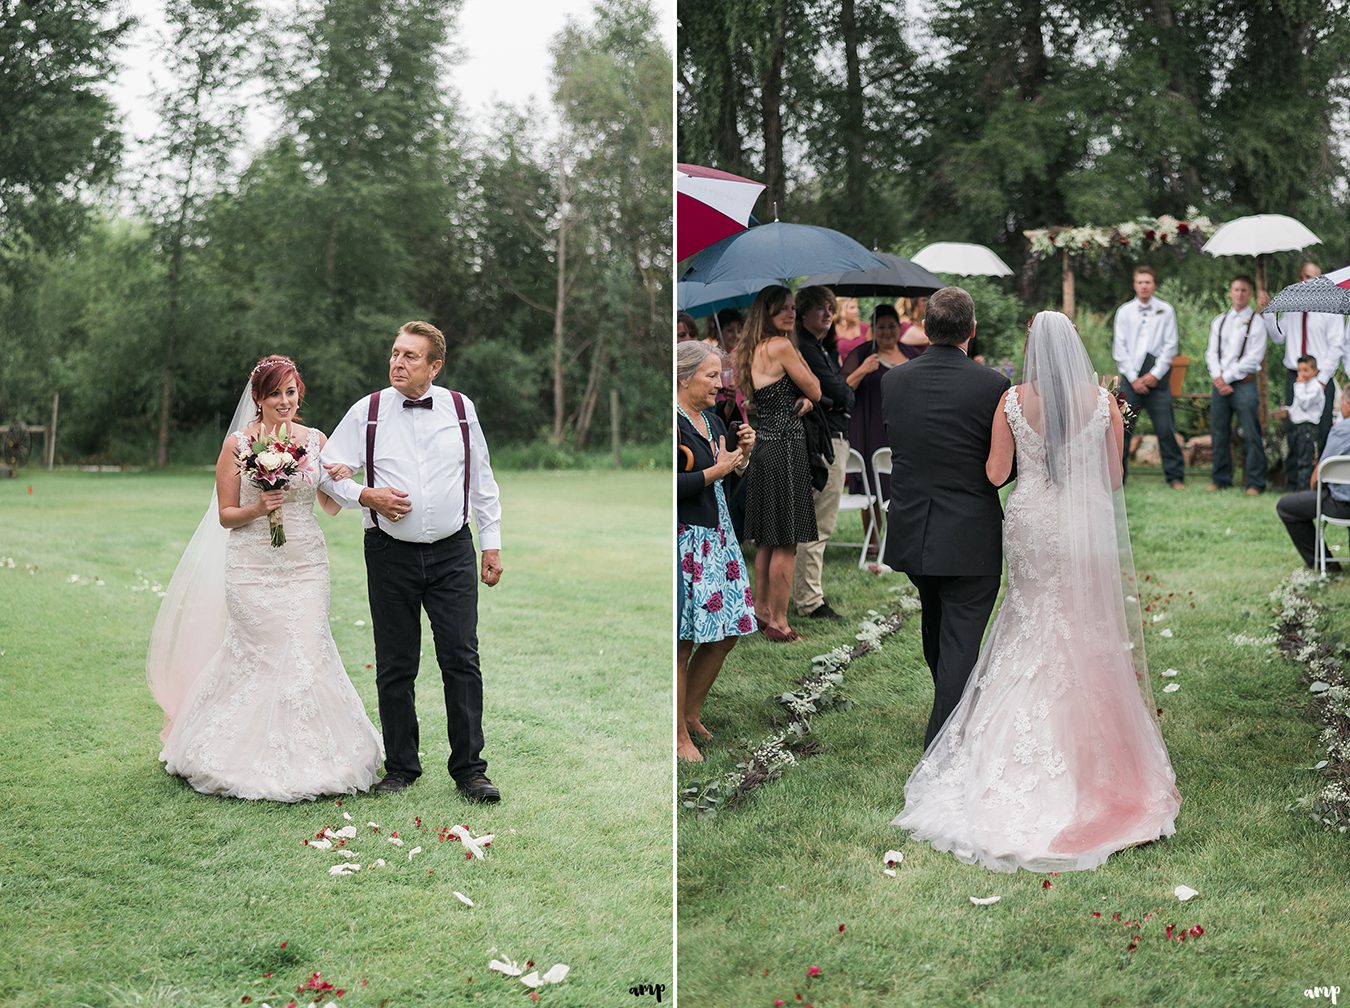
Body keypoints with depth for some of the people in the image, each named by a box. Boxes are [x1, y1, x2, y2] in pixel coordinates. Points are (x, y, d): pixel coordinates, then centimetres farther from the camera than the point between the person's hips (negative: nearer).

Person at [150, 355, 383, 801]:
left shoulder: (315, 440, 7)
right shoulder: (238, 443, -2)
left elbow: (330, 506, 15)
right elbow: (225, 515, 2)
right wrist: (257, 508, -18)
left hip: (306, 565, 2)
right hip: (254, 568, -2)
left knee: (307, 657, -2)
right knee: (259, 659, -1)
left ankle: (307, 758, 12)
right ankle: (258, 759, 15)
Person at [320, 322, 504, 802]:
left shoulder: (461, 408, 5)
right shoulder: (366, 412, 1)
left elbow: (482, 481, 11)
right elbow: (330, 471, 5)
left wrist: (492, 543, 9)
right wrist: (368, 497, -13)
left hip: (452, 552, 0)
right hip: (390, 555, 0)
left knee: (461, 659, -3)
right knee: (395, 668, 6)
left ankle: (469, 768, 6)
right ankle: (400, 767, 18)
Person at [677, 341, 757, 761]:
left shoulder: (712, 421, 14)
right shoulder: (672, 423, -13)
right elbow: (672, 486, -22)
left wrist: (743, 454, 2)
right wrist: (718, 469, -16)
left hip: (717, 536, 9)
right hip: (684, 543, -9)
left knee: (724, 635, 12)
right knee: (683, 643, -1)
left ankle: (692, 713, 28)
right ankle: (679, 735, 9)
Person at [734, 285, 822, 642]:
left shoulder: (755, 349, 14)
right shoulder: (781, 346, -13)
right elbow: (815, 391, -5)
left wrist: (802, 402, -2)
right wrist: (797, 352, 2)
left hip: (763, 446, 9)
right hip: (785, 448, -9)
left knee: (769, 539, 18)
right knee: (786, 542, -4)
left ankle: (762, 609, 26)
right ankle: (778, 623, 0)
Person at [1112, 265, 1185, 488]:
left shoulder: (1165, 311, 5)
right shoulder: (1124, 311, 7)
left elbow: (1170, 346, 2)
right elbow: (1119, 348, 4)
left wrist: (1155, 374, -6)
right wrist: (1133, 378, -4)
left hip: (1157, 377, -1)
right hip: (1131, 376, 1)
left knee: (1166, 429, -2)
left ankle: (1175, 476, 4)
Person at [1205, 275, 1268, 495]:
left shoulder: (1256, 322, -1)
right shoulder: (1219, 321, 15)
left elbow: (1254, 357, -7)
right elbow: (1211, 352, 11)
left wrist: (1228, 377, -10)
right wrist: (1218, 378, -6)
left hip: (1244, 383, -5)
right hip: (1220, 383, 5)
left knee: (1251, 435, -6)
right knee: (1219, 433, 8)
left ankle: (1255, 483, -3)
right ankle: (1220, 479, 17)